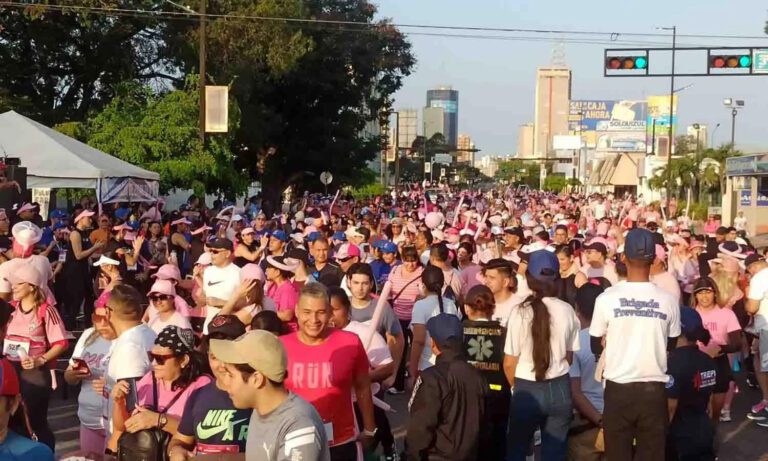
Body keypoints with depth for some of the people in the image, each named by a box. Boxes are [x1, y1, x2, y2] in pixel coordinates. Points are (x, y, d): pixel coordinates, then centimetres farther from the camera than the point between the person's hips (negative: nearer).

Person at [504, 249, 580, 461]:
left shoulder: (521, 312, -14)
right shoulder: (567, 311, -6)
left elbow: (509, 364, -8)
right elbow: (569, 357, 8)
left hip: (527, 390, -2)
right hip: (560, 389, 2)